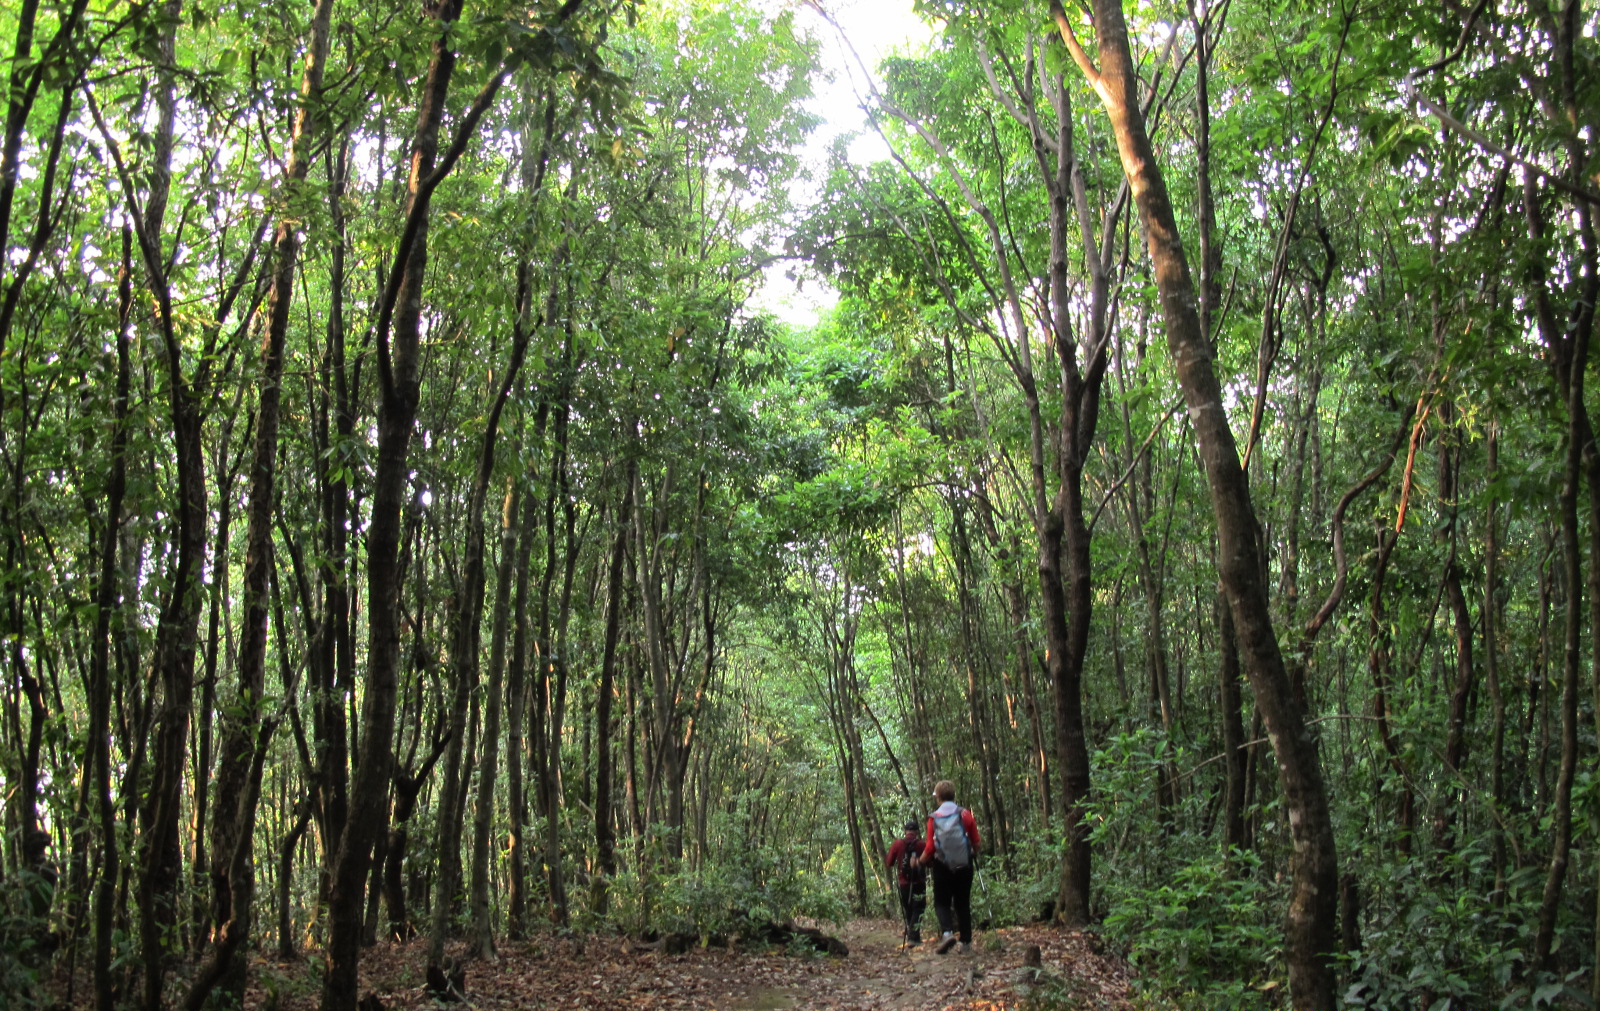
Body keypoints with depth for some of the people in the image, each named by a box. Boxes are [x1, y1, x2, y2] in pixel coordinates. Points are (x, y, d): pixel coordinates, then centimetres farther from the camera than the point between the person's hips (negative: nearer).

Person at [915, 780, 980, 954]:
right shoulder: (965, 814, -1)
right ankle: (966, 942, 9)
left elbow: (930, 847, -8)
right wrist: (974, 855, 21)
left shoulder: (934, 818, -6)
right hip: (964, 866, 2)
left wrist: (920, 861, 9)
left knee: (941, 903, 8)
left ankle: (947, 932, -17)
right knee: (963, 904, 12)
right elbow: (976, 842, 0)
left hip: (942, 867, -2)